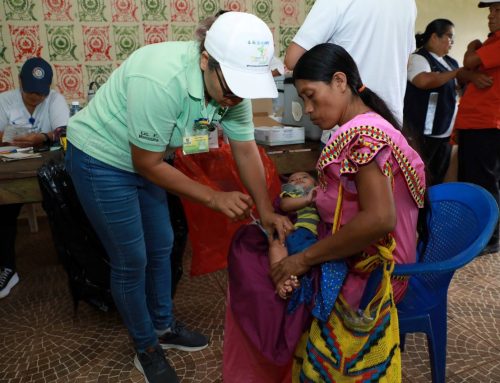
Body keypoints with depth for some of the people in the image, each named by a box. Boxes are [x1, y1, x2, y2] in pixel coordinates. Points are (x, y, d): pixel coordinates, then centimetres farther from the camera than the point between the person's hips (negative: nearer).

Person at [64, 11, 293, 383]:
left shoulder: (232, 83, -14)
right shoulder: (160, 81, -36)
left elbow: (246, 149, -5)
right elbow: (147, 164, -26)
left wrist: (267, 211, -6)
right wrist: (215, 197, -22)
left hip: (142, 158, 7)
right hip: (100, 157, -7)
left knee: (161, 246, 15)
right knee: (132, 260, 1)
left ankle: (163, 326, 38)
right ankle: (147, 350, 25)